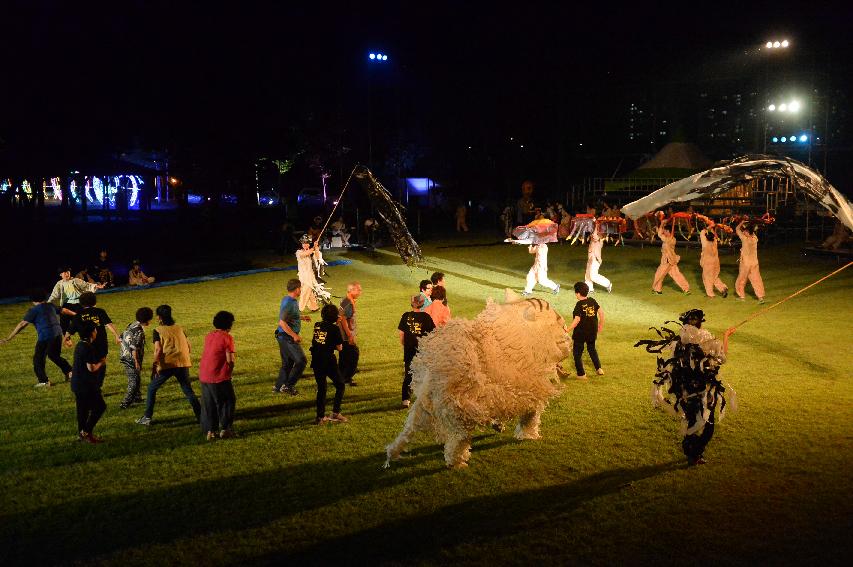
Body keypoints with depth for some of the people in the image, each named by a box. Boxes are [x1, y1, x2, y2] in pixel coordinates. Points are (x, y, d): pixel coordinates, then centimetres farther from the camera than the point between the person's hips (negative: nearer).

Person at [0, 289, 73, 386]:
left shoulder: (33, 310, -3)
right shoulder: (51, 306, 13)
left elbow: (22, 324, -8)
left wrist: (8, 338, -8)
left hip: (45, 337, -6)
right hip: (58, 333, 6)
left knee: (38, 359, 9)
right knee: (54, 355, 27)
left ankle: (44, 381, 6)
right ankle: (69, 372, 24)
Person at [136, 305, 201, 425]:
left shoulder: (158, 331, 2)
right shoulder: (179, 328, 15)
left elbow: (158, 349, -10)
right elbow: (188, 346, 14)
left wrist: (154, 365, -6)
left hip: (166, 365, -3)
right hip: (183, 363, 4)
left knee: (152, 388, 15)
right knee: (188, 390, 15)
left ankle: (147, 417, 13)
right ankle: (200, 416, 8)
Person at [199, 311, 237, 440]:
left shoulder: (209, 336, 10)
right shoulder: (227, 337, -11)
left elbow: (208, 354, 13)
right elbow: (230, 360, -14)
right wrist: (229, 373, 3)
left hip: (204, 376, 7)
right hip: (219, 376, -7)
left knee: (208, 404, 14)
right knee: (227, 402, 9)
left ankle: (210, 431, 16)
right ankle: (224, 429, 10)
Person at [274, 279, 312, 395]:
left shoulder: (289, 300, 10)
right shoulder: (289, 303, -21)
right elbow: (282, 322, -27)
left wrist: (301, 317, 23)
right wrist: (294, 335, -25)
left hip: (285, 337, 10)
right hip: (287, 337, -10)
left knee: (287, 363, 18)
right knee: (301, 361, -6)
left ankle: (279, 386, 26)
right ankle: (288, 386, -3)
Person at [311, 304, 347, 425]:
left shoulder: (317, 326, 5)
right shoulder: (334, 328, -9)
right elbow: (339, 348, -7)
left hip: (316, 361, 5)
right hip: (328, 361, -5)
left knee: (321, 388, 14)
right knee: (340, 385, 11)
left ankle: (320, 417, 13)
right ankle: (335, 413, 4)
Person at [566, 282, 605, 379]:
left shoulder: (579, 305, -19)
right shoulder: (592, 301, -2)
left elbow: (577, 320, -25)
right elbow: (601, 312, 2)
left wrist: (568, 329, -18)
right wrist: (601, 324, 16)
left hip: (580, 333, -6)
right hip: (592, 331, 7)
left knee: (577, 353, 9)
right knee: (592, 349, 29)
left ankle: (581, 374, 11)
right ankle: (599, 369, 25)